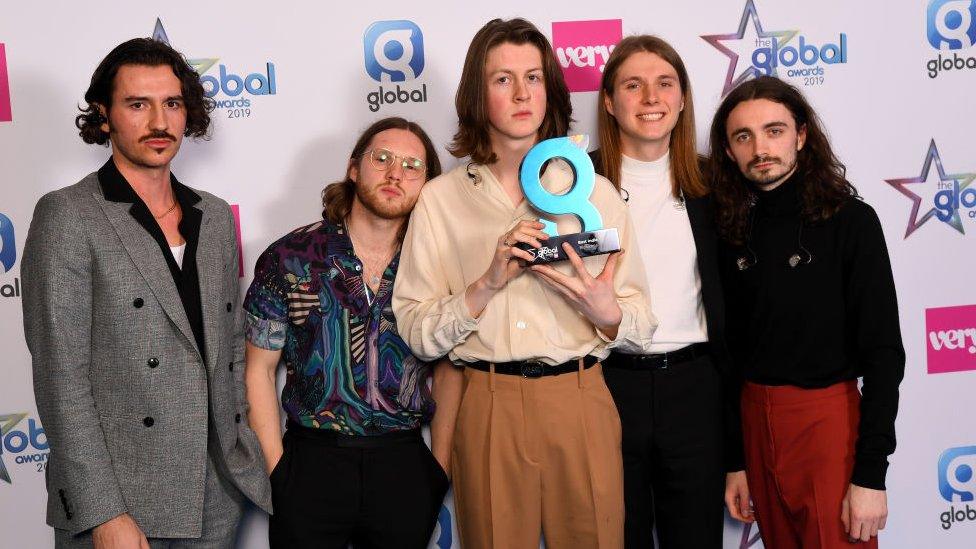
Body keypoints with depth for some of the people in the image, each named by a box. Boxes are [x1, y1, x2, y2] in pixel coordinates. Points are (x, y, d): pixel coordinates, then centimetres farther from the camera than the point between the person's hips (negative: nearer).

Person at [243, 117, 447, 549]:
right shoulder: (290, 258, -3)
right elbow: (259, 370, 1)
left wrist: (442, 464, 0)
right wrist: (277, 471, -4)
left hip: (405, 466, 2)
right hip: (311, 462, -1)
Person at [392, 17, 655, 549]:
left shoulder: (594, 191, 6)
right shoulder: (440, 199, 3)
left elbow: (641, 325, 5)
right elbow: (416, 331, -4)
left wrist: (606, 312, -17)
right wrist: (488, 284, -17)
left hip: (580, 401, 1)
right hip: (485, 405, -1)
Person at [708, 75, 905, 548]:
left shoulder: (850, 221, -8)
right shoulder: (734, 232, 6)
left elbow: (884, 354, -10)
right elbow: (734, 349, 11)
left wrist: (870, 474, -14)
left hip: (828, 418, -4)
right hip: (755, 420, 5)